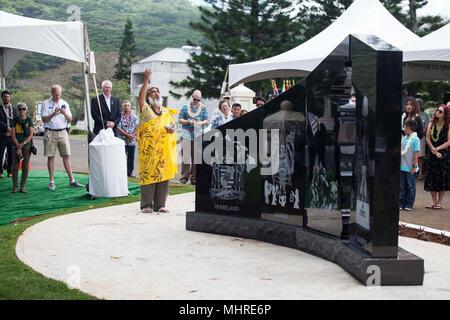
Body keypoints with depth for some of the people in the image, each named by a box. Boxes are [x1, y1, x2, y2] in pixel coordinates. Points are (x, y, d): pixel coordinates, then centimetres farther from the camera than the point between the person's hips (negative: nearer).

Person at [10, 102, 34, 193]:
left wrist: (23, 143, -15)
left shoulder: (29, 120, 2)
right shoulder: (14, 120, 4)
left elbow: (31, 135, -2)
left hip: (27, 146, -1)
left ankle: (22, 187, 5)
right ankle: (15, 187, 3)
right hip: (16, 146, 1)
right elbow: (13, 135, 0)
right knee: (15, 167, -2)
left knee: (25, 167, -1)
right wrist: (18, 147, -11)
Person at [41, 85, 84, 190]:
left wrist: (65, 113, -12)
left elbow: (70, 120, 8)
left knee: (66, 156, -1)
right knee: (50, 157, 0)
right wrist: (53, 114, -19)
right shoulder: (46, 103, 3)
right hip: (50, 133, -2)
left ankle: (72, 181, 0)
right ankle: (52, 182, 6)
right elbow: (44, 119, -4)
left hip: (62, 132, 2)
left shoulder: (64, 103, 11)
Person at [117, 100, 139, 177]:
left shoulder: (134, 116, 7)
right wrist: (128, 135, -13)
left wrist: (132, 136, -10)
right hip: (122, 140, -3)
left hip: (132, 141, 3)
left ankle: (129, 173, 16)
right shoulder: (120, 116, -3)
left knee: (131, 158, 7)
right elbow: (118, 128, -9)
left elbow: (137, 128, 3)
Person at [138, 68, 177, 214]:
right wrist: (146, 80, -23)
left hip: (164, 149, 5)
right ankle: (146, 205, 0)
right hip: (148, 149, -5)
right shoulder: (145, 109, 3)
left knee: (163, 175, 4)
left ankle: (159, 205, 12)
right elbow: (141, 97, -15)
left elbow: (173, 127, 21)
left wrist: (171, 129, -4)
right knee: (148, 175, -6)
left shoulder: (166, 112, 19)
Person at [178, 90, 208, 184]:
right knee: (186, 155, -5)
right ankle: (184, 177, 0)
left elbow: (206, 120, 8)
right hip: (186, 134, -1)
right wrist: (188, 121, -12)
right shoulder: (185, 107, 8)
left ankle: (194, 178, 7)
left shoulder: (203, 108, 11)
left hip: (198, 135, 1)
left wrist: (201, 123, -13)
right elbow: (180, 120, 5)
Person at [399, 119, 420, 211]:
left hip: (410, 168, -6)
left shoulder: (415, 139, -10)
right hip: (402, 167, 6)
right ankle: (402, 203, 15)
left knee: (410, 187, 4)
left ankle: (409, 204, 10)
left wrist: (414, 166, -13)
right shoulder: (404, 138, 9)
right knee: (402, 186, 9)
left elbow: (416, 154, -11)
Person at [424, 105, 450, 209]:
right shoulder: (431, 124, 5)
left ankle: (439, 202, 10)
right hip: (432, 154, 3)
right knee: (431, 177, 3)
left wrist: (437, 149, -13)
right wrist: (434, 151, -7)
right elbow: (428, 139, 2)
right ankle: (434, 201, 14)